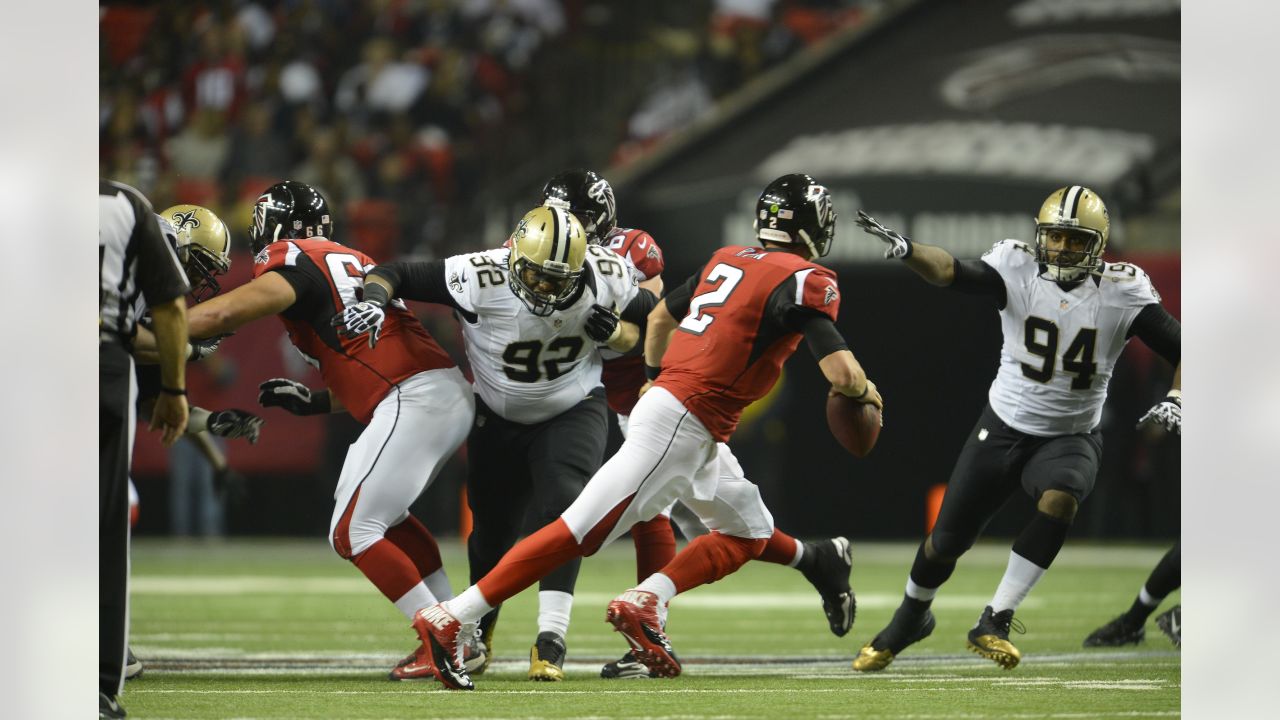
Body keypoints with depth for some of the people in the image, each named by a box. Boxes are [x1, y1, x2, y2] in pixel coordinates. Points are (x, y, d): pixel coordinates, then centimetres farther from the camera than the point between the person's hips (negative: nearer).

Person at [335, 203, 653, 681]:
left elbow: (648, 320, -3)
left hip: (572, 413, -1)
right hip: (500, 421, 1)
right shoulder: (481, 279, -30)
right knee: (491, 533, 13)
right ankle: (477, 637, 40)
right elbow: (394, 274, -24)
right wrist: (373, 301, -45)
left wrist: (615, 333, -24)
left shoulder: (604, 279, -23)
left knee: (561, 508, -26)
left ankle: (551, 639, -26)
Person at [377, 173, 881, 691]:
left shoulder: (727, 260, 17)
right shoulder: (803, 281, -9)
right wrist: (864, 391, 7)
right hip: (682, 422, -9)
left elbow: (660, 316, 30)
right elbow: (841, 374, -15)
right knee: (582, 532, -12)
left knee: (748, 534, 20)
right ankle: (449, 620, -16)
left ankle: (645, 602, 1)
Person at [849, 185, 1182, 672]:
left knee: (1060, 499, -33)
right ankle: (911, 618, 37)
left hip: (1070, 437, -1)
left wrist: (1173, 402, -28)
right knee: (948, 539, 5)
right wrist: (905, 249, -50)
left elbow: (1181, 349, -9)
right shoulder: (1019, 270, -13)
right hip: (1003, 428, 1)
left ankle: (994, 622, -23)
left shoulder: (1121, 293, -11)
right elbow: (954, 273, -31)